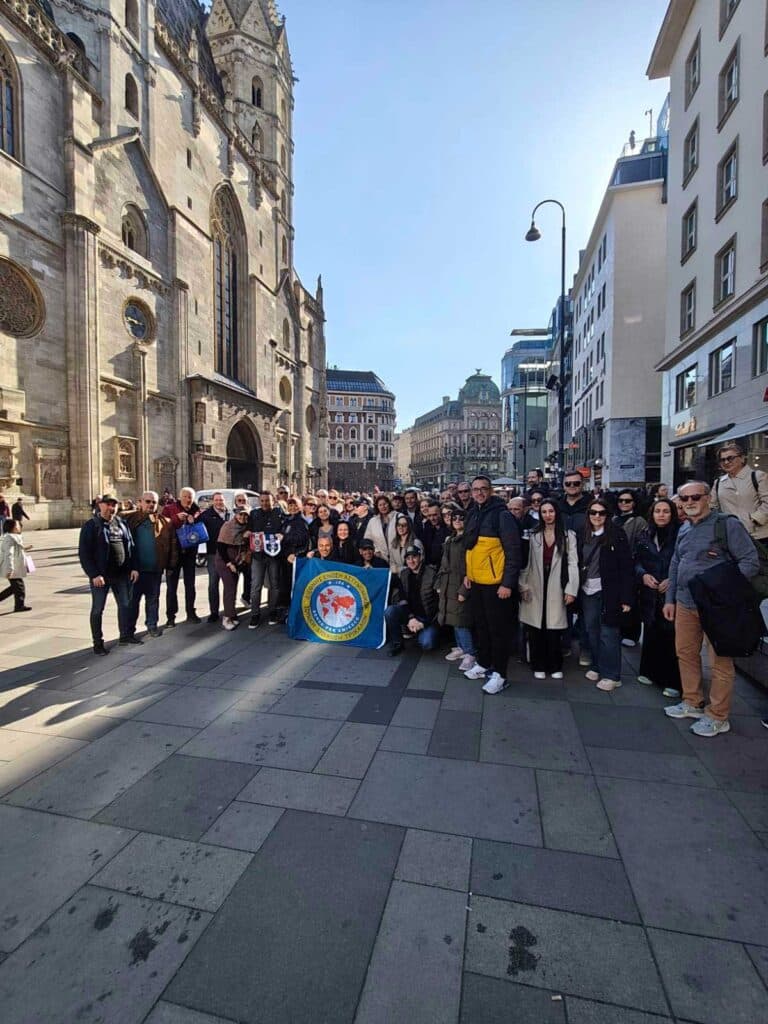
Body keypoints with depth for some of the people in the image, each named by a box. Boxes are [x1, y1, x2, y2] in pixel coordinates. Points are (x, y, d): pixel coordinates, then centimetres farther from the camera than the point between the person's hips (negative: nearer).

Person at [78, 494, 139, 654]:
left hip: (121, 574, 6)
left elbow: (130, 547, 13)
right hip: (100, 575, -5)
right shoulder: (91, 526, -7)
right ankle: (98, 643, 16)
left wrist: (133, 568, 5)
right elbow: (84, 553, -12)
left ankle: (126, 635, 28)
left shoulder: (121, 524, 10)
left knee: (125, 604, 13)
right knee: (97, 609, 5)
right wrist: (94, 574, -18)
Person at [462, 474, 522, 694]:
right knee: (480, 625, 18)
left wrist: (508, 583, -17)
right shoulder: (472, 514, 10)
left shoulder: (502, 515, -13)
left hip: (495, 583, -7)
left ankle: (499, 674, 14)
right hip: (475, 581, 7)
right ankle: (483, 664, 33)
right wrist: (467, 573, 15)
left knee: (498, 628, 3)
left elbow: (513, 551, -15)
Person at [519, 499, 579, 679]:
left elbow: (572, 564, -1)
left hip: (556, 589, -1)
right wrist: (523, 586, -3)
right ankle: (538, 666, 17)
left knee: (553, 629, 1)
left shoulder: (568, 536, 3)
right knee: (536, 629, 4)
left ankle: (555, 666, 19)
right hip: (535, 588, 1)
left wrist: (571, 589, -7)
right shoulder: (533, 535, 7)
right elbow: (526, 562, 5)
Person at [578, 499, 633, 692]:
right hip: (588, 592, 5)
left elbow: (626, 567, -8)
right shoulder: (585, 535, 8)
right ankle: (596, 667, 29)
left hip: (609, 593, -5)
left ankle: (611, 675, 14)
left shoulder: (617, 534, -6)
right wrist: (576, 588, 4)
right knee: (592, 632, 12)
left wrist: (626, 597, -12)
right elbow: (580, 563, 10)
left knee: (608, 634, 1)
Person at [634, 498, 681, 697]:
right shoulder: (645, 536, 8)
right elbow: (637, 561, 11)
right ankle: (650, 672, 25)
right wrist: (643, 575, -7)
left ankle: (673, 681, 10)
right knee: (651, 633, 11)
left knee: (671, 636, -2)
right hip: (649, 594, 4)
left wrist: (673, 580, -14)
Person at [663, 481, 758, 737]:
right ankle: (692, 703, 31)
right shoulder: (684, 530, 14)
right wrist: (670, 599, 16)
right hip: (685, 604, 7)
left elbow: (750, 560, -12)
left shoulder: (727, 524, -8)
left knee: (720, 661, 3)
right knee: (685, 653, 15)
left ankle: (717, 717, 17)